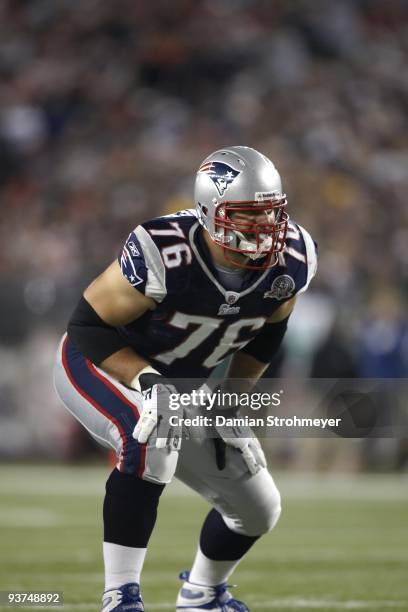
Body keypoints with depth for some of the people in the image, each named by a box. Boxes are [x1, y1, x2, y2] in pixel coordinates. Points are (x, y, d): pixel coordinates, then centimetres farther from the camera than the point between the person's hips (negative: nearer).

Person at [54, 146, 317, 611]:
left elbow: (268, 330, 3)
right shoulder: (162, 255, -36)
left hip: (182, 383, 6)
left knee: (258, 510, 7)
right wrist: (148, 383, -38)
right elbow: (88, 325, -26)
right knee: (151, 440, -39)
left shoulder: (292, 259, -18)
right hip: (97, 366, -6)